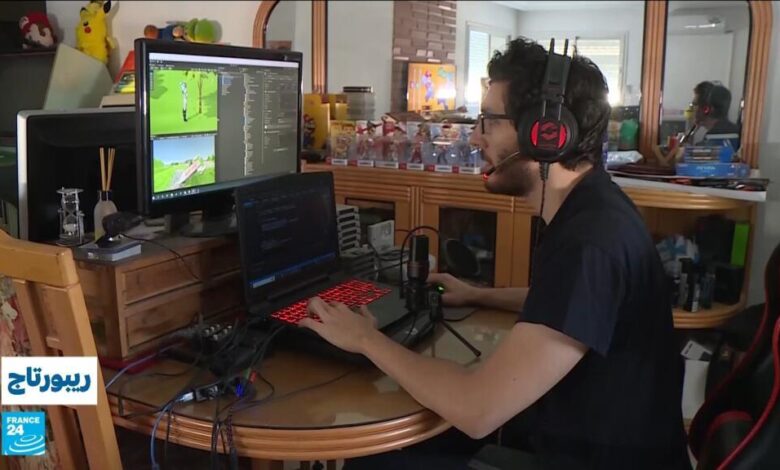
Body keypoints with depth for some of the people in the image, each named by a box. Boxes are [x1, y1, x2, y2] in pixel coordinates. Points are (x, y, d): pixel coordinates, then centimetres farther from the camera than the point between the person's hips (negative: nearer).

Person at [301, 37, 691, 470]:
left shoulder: (591, 243, -31)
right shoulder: (587, 207, 2)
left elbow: (476, 410, -33)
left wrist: (366, 339, -20)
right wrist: (477, 296, 18)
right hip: (576, 426, 9)